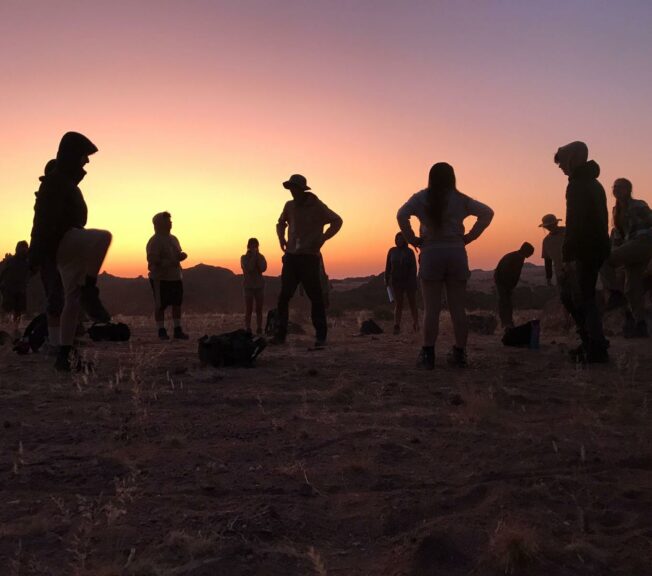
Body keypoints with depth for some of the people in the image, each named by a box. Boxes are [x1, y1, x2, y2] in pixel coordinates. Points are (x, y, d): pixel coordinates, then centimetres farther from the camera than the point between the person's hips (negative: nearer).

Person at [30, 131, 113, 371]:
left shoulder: (66, 181, 22)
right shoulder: (55, 180, -9)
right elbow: (46, 217, -19)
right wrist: (42, 252, -27)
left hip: (69, 245, 10)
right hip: (62, 241, -10)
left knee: (73, 301, 6)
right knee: (102, 237, -33)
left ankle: (65, 355, 8)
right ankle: (89, 292, -25)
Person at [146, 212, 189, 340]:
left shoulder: (173, 239, 14)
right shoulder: (154, 241, -11)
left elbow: (178, 254, 23)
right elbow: (153, 261, -18)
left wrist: (181, 255, 0)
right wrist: (170, 262, -26)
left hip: (176, 277, 8)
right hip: (160, 279, -7)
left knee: (177, 304, 9)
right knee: (160, 305, 1)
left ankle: (178, 330, 16)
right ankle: (161, 331, 9)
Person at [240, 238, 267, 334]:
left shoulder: (261, 257, 4)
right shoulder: (244, 257, -3)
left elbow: (263, 268, -13)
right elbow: (248, 269, -19)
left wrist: (258, 256, -13)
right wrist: (253, 256, -16)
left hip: (260, 286, 2)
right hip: (248, 286, -2)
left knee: (259, 310, 4)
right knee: (249, 310, -2)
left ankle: (259, 330, 7)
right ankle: (248, 330, -1)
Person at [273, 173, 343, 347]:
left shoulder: (316, 206, -4)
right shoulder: (289, 206, 10)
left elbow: (337, 221, -2)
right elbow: (281, 223, 28)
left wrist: (322, 239, -9)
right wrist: (281, 238, 12)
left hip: (309, 257, -4)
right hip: (291, 256, 5)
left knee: (315, 297, -3)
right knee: (283, 296, 0)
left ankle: (321, 336, 1)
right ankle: (280, 334, 5)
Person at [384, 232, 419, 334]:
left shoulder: (410, 252, -6)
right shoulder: (392, 251, 0)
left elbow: (414, 268, -9)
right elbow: (388, 267, 2)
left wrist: (413, 282, -17)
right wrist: (386, 281, -2)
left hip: (409, 281, -1)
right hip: (396, 282, 1)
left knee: (412, 303, 8)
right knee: (398, 304, -7)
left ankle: (415, 324, 27)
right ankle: (397, 327, -14)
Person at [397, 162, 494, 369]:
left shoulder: (421, 198, 2)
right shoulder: (460, 199, 7)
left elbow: (401, 215, -12)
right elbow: (487, 212, 3)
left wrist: (413, 240, -4)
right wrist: (469, 237, 4)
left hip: (431, 253, -1)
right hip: (456, 253, 2)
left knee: (431, 308, -2)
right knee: (458, 308, 5)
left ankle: (428, 356, -3)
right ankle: (459, 354, 8)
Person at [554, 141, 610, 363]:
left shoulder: (578, 185, -12)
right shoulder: (592, 183, 19)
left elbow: (574, 223, -21)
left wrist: (567, 256, -21)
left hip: (585, 250, -10)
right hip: (596, 247, 10)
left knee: (583, 298, -5)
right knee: (569, 294, 15)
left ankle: (597, 349, -1)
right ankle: (591, 342, 17)